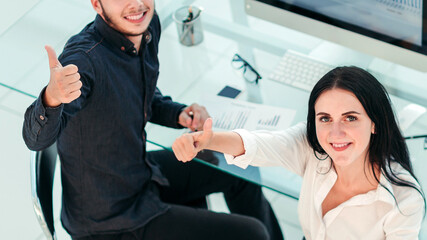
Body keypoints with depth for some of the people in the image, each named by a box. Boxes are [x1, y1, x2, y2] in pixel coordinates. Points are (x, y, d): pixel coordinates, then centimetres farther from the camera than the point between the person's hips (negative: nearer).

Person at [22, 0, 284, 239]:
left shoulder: (148, 25, -6)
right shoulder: (84, 60, -31)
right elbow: (36, 138, -45)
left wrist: (178, 114, -6)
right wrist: (52, 98, -65)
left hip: (140, 172, 8)